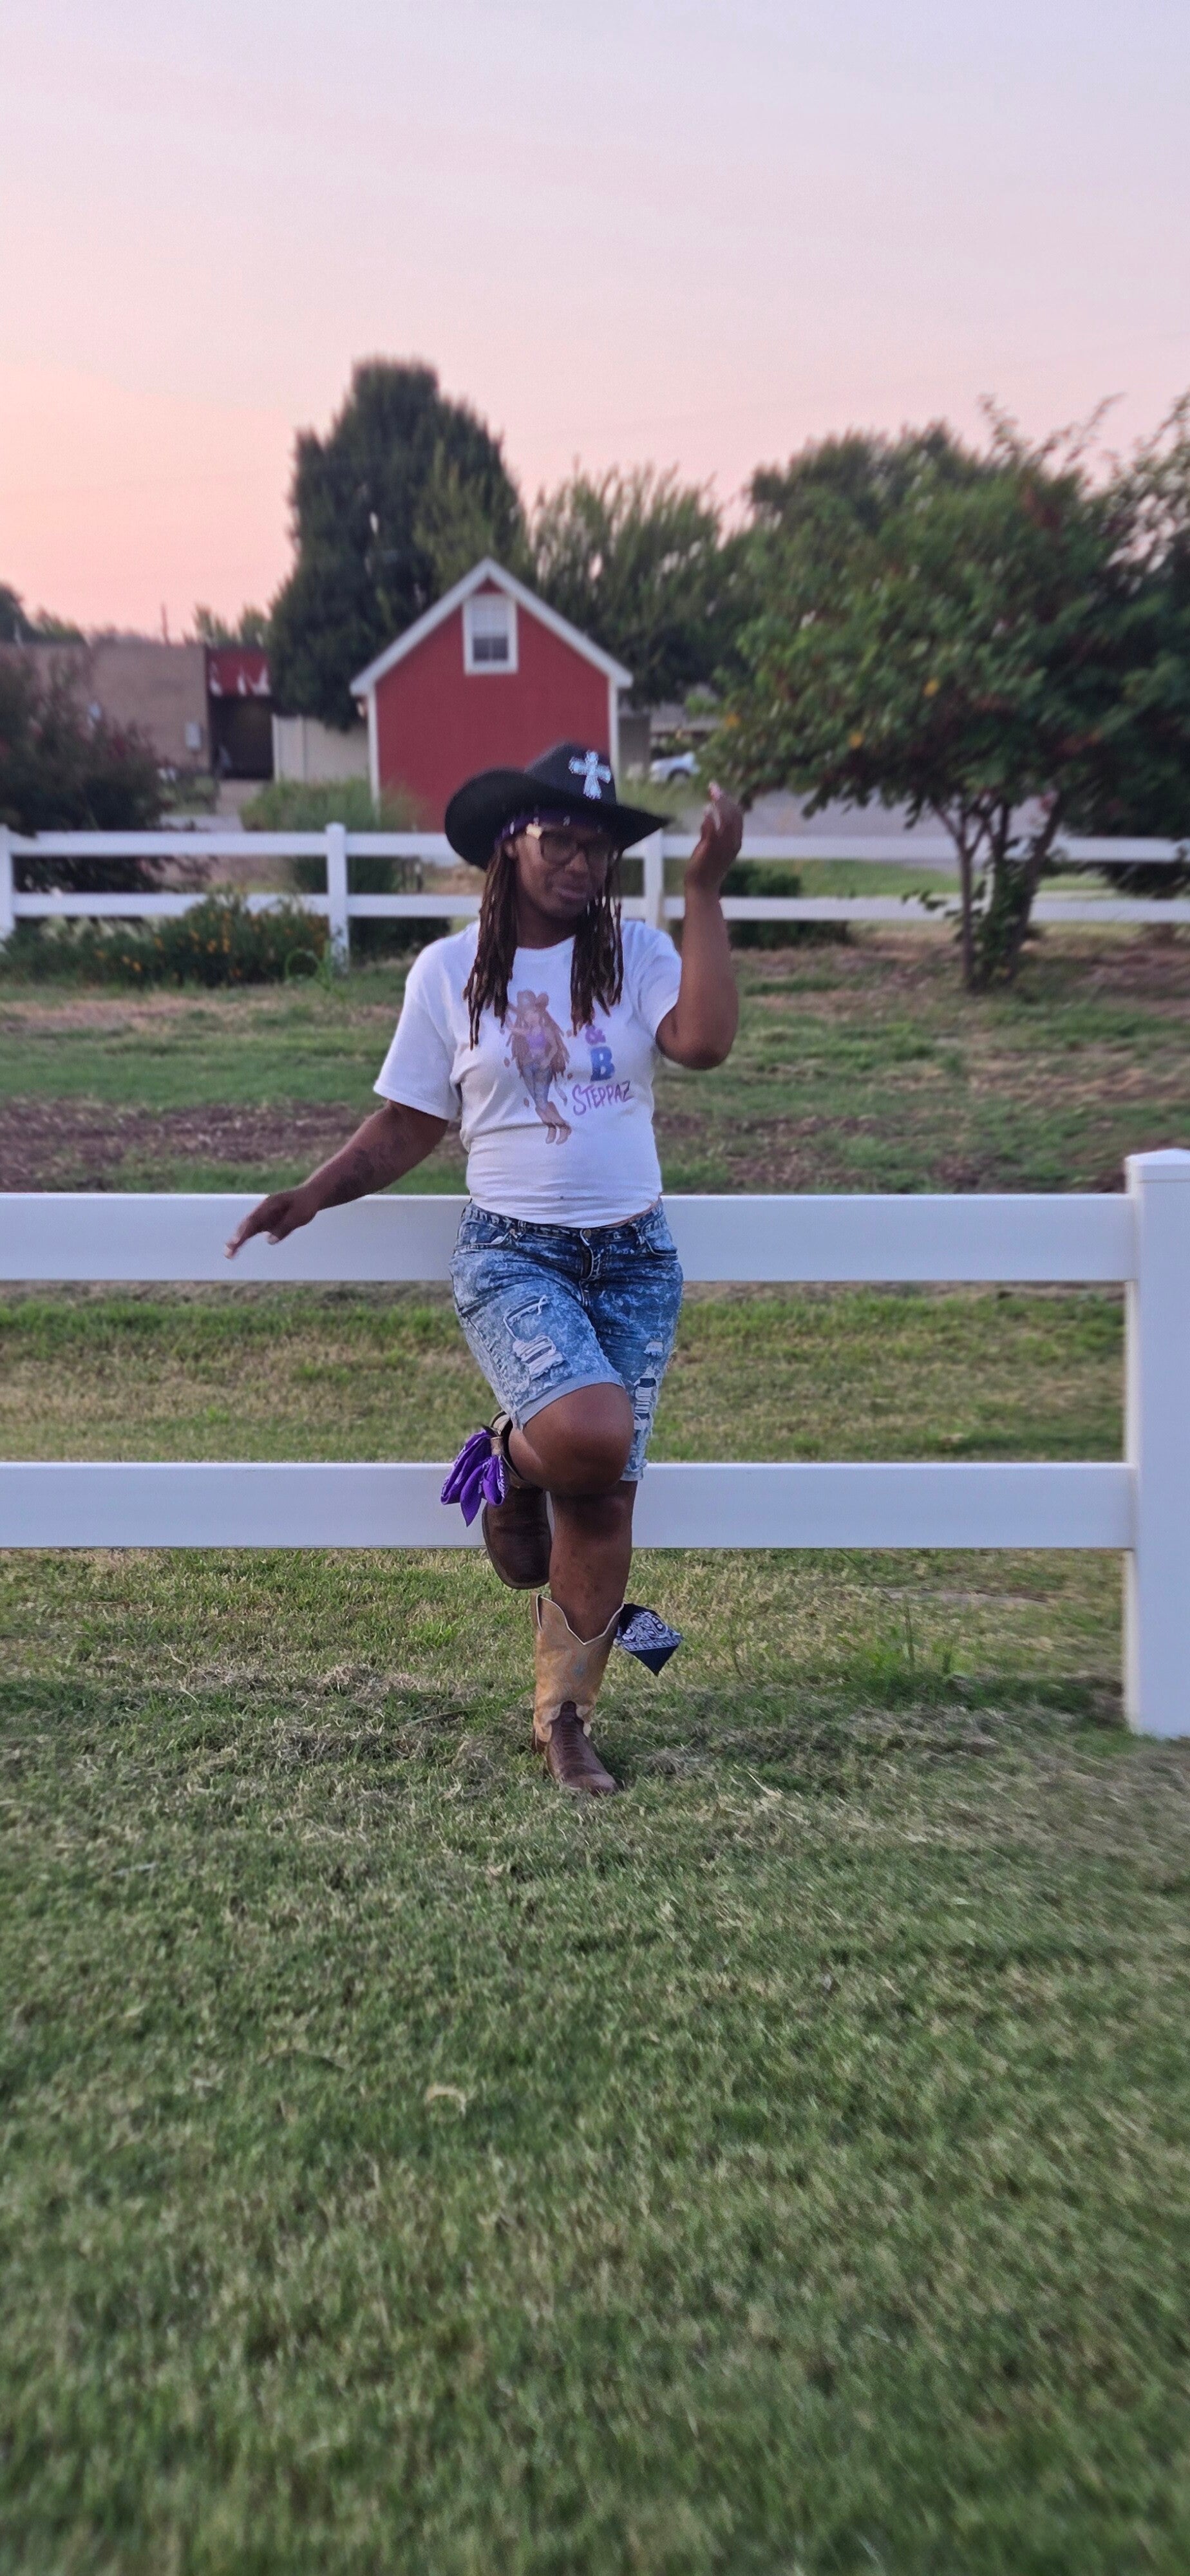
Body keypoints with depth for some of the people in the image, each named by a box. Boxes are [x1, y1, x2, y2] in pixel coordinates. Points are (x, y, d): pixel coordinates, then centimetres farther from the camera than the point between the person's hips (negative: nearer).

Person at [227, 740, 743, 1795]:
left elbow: (706, 1041, -19)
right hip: (512, 1253, -2)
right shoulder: (450, 970, 1)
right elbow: (410, 1123, 5)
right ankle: (510, 1463, 9)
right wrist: (313, 1196, -8)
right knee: (590, 1432, -30)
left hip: (636, 1257, 2)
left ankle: (563, 1712, 24)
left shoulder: (638, 954, 2)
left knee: (605, 1498, 4)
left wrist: (705, 888, -16)